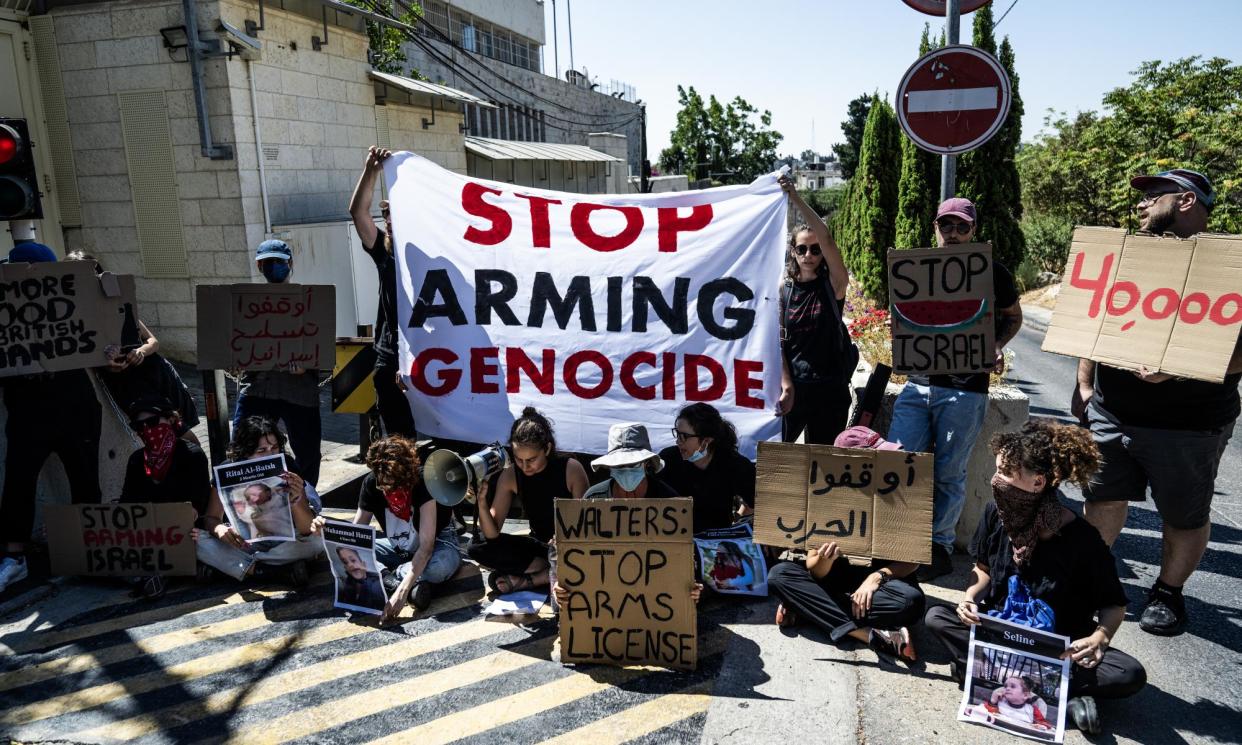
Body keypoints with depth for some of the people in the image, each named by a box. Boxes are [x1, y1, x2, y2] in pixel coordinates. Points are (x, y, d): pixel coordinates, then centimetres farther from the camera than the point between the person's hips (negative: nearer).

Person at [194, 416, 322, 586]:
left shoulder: (287, 471, -21)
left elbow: (307, 530, -26)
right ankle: (283, 570, -25)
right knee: (197, 541, -24)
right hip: (242, 541, 2)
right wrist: (221, 530, -36)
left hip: (282, 543, -2)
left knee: (318, 540, -30)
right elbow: (211, 518, -12)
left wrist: (296, 500, -48)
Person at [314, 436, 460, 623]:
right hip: (398, 547, 5)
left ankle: (391, 577, -16)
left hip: (436, 543, -5)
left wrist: (401, 591, -48)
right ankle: (413, 581, -27)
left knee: (440, 566, -41)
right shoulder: (371, 483, -17)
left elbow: (426, 546, -37)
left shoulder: (423, 481, -31)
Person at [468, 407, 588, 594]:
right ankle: (548, 568, -16)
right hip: (539, 546, 3)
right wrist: (482, 503, -33)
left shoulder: (571, 469, -19)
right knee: (476, 548, -17)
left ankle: (526, 580, -19)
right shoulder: (510, 476, -11)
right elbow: (492, 534, -14)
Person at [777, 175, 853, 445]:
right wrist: (786, 387, -10)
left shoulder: (834, 285, -2)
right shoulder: (783, 289, 2)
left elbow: (827, 240, -18)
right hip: (792, 388, 1)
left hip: (830, 391, -1)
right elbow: (776, 342, 0)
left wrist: (796, 199, -24)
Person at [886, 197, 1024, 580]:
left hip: (964, 388, -3)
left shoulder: (992, 272, 2)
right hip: (918, 383, 3)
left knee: (948, 473, 3)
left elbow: (1012, 316, 14)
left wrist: (997, 346, -7)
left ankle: (940, 548, 18)